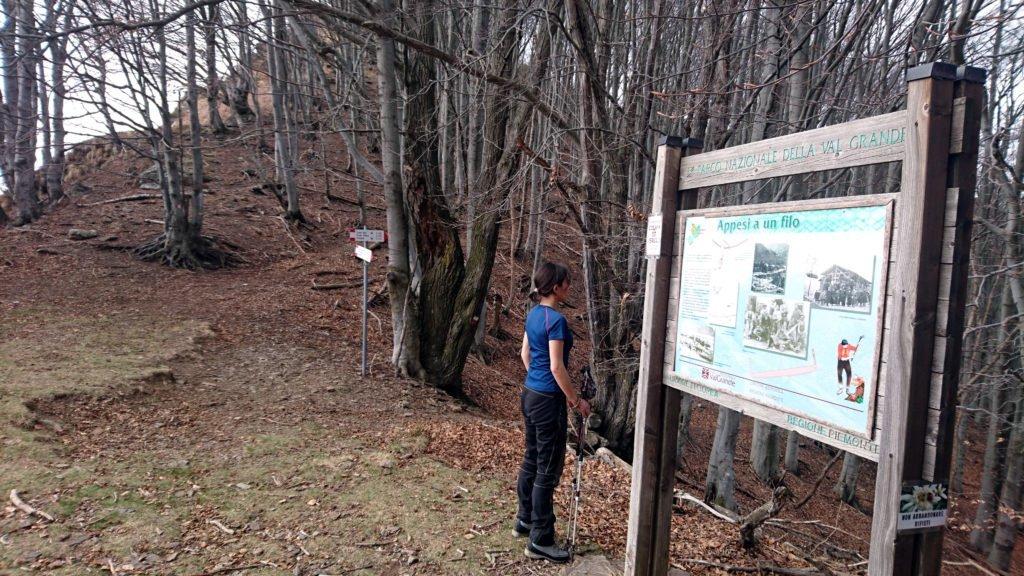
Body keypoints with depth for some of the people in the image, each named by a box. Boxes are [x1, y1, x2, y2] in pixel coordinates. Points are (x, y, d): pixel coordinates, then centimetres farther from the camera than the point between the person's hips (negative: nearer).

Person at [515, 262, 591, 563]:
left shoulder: (533, 314, 7)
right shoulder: (556, 319, -19)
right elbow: (556, 367, -21)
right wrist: (576, 400, -12)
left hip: (530, 394, 9)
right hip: (548, 400, -9)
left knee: (531, 460, 20)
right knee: (548, 470, 0)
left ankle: (525, 520, 34)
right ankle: (540, 540, 9)